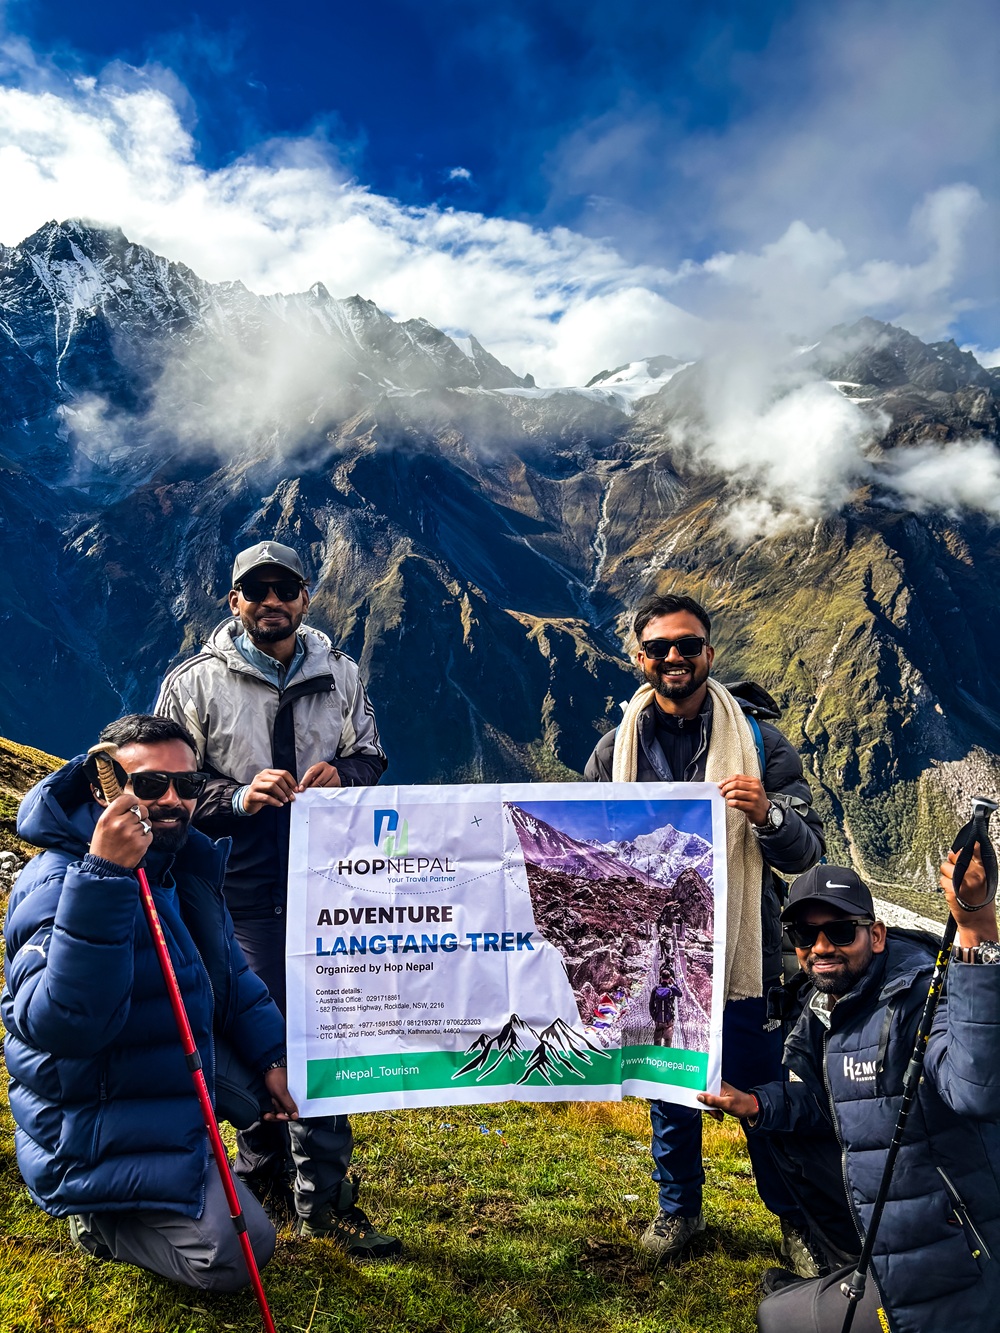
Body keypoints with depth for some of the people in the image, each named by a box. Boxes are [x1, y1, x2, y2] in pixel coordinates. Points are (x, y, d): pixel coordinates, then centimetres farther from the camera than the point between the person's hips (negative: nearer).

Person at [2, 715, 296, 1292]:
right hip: (98, 1133, -9)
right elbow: (61, 1024, -41)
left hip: (178, 1099, 9)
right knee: (232, 1258, -9)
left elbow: (231, 976, 15)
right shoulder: (58, 882, -25)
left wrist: (270, 1055, 7)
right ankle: (97, 1219, 9)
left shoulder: (188, 864, 1)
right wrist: (103, 877, -47)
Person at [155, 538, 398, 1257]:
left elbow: (370, 757, 16)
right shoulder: (194, 684, 0)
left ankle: (324, 1195, 20)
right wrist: (241, 797, -16)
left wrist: (341, 776, -7)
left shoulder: (339, 674, 9)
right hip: (242, 889, -2)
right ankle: (264, 1171, 30)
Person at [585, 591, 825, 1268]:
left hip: (740, 954, -2)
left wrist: (767, 815, -26)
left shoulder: (759, 742, -4)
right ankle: (679, 1205, 40)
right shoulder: (615, 752, 1)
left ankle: (798, 1217, 35)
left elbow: (806, 851, -6)